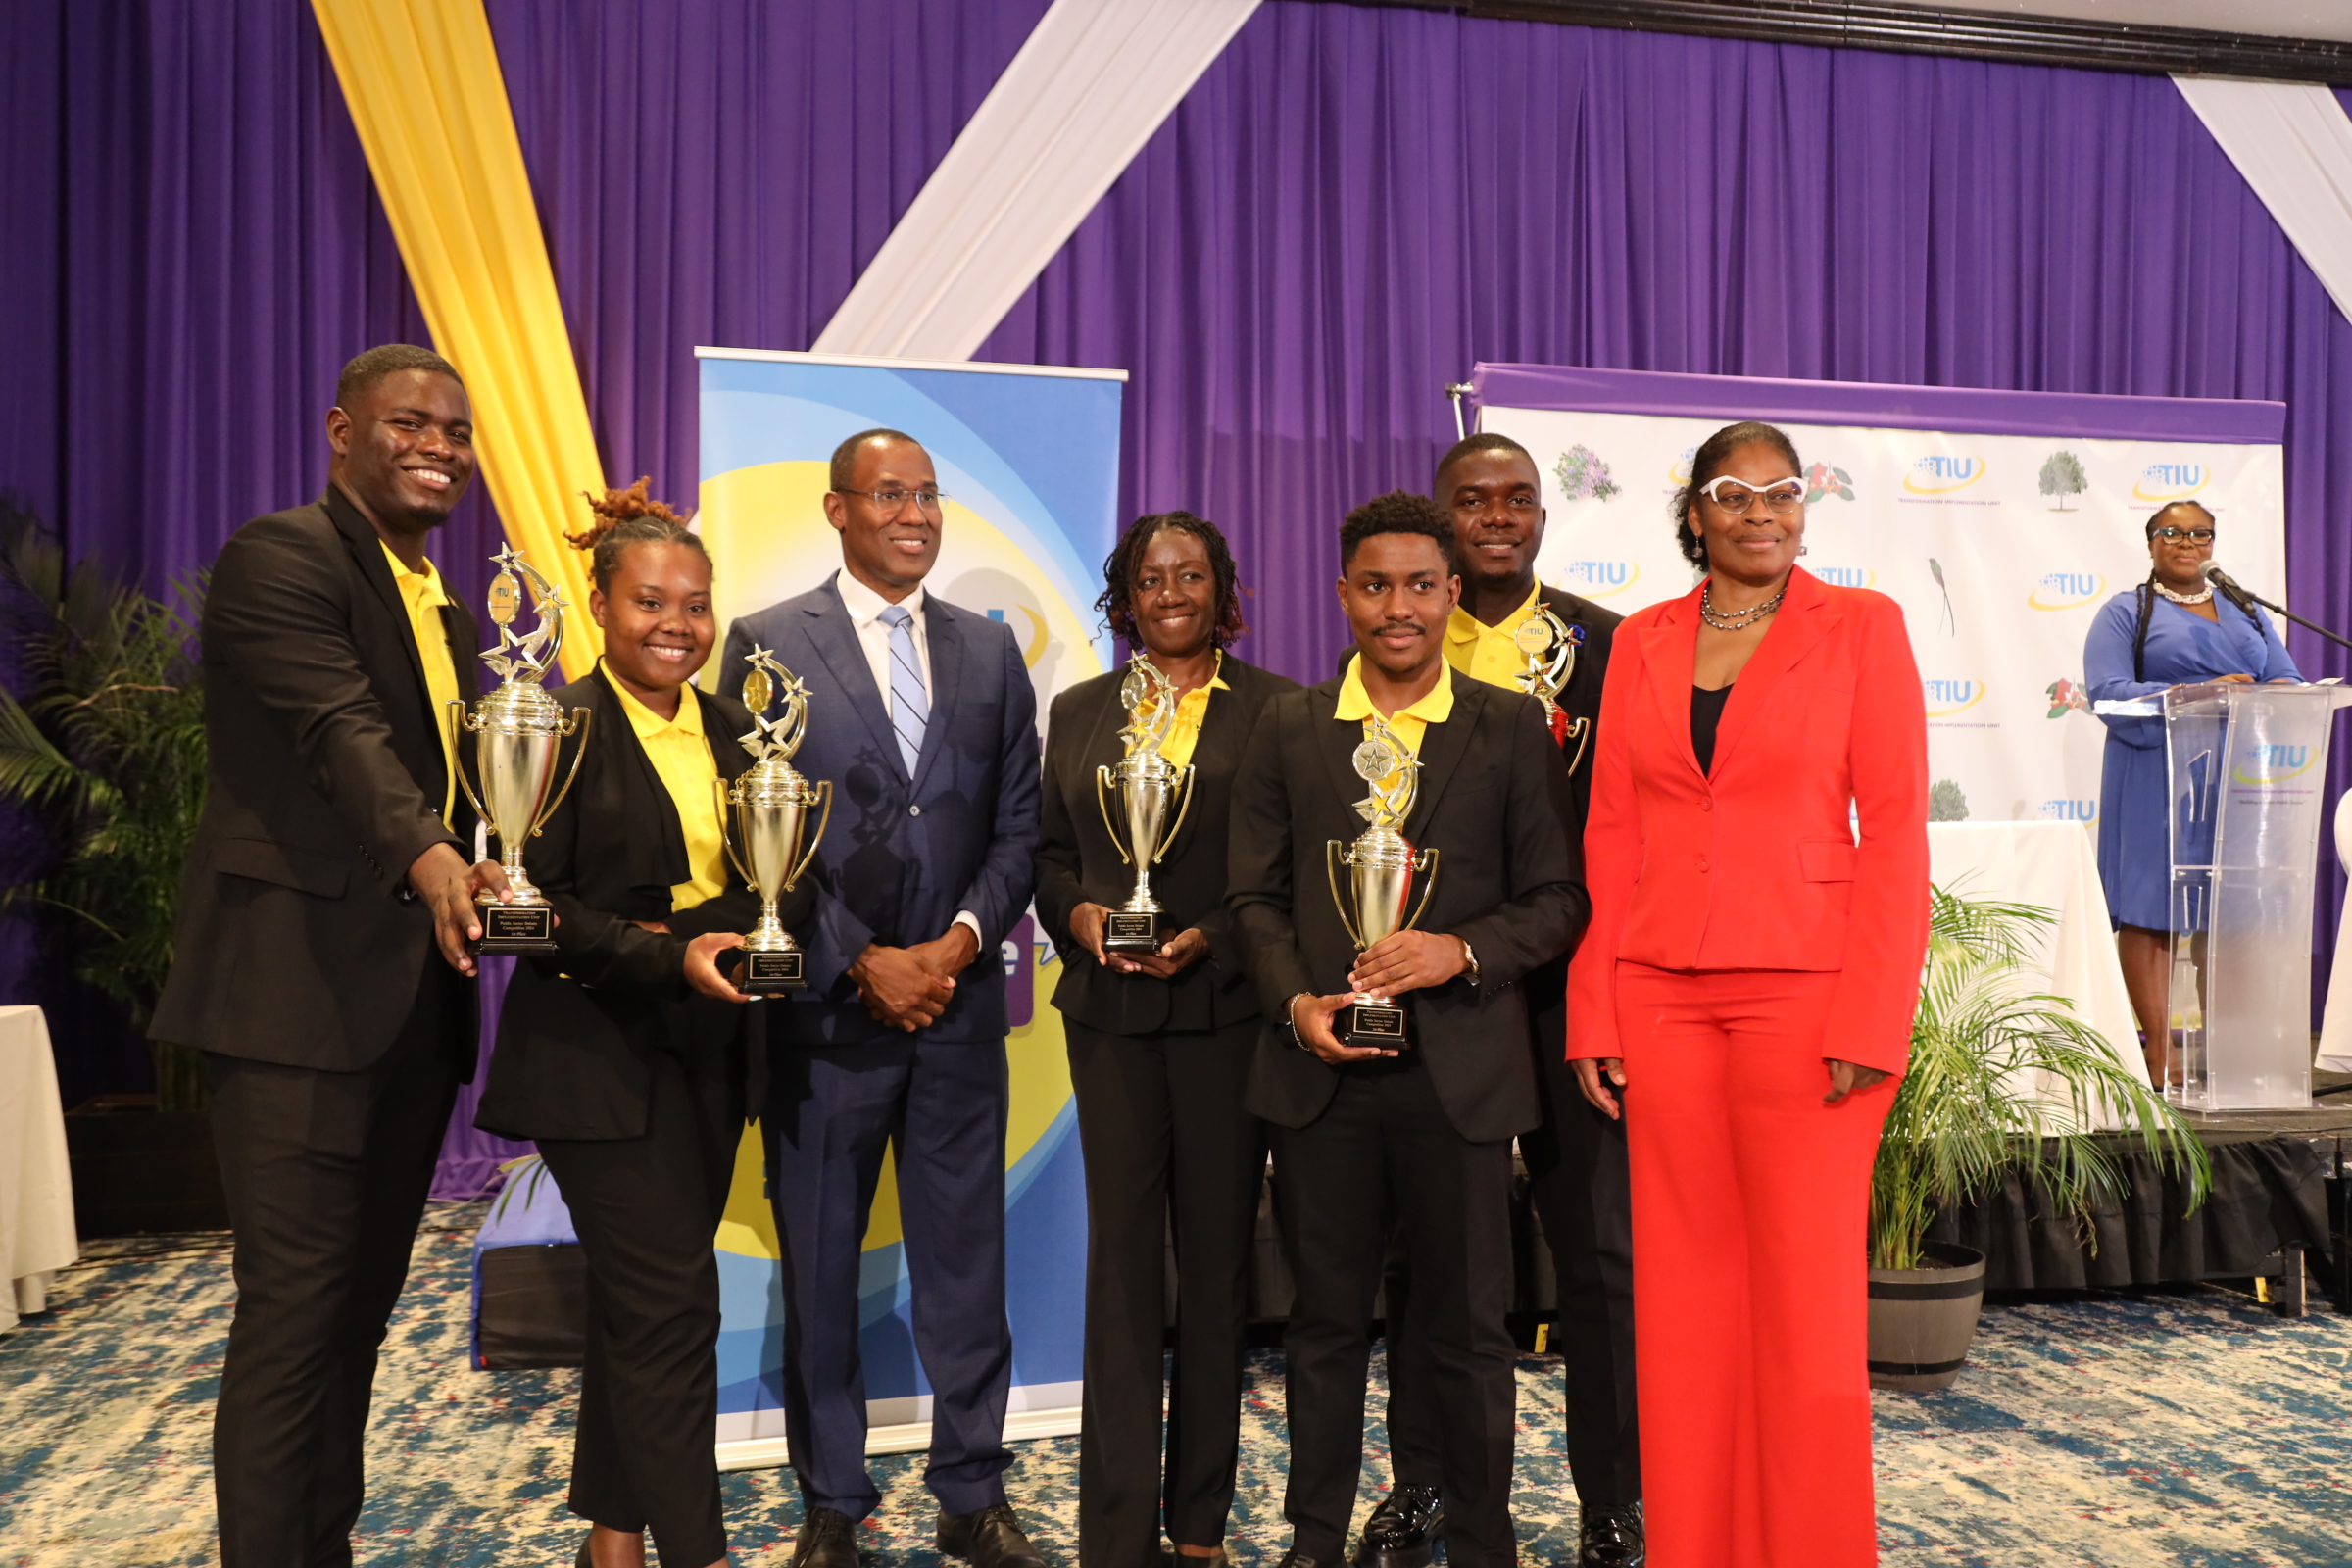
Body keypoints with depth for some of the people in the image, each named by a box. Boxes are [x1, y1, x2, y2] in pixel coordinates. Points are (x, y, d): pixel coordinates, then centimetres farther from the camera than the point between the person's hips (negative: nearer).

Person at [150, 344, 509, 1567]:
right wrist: (430, 857, -39)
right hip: (299, 999, -8)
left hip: (414, 1005, 8)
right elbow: (339, 730, -25)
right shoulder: (280, 556, -8)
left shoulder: (447, 611, 18)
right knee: (293, 1311, -3)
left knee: (360, 1308, 14)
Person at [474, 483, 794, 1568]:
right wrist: (667, 957, -24)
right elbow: (535, 902, -14)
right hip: (600, 1054, -6)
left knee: (637, 1300, 16)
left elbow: (791, 883, 5)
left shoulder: (730, 730, 10)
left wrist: (704, 932, -13)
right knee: (670, 1304, -5)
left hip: (709, 1050, 6)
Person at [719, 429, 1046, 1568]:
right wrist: (864, 963, -12)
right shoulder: (768, 645, -1)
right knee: (820, 1269, 10)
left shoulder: (990, 651, 10)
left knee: (965, 1261, 9)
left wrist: (964, 937, -8)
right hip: (823, 1008, -2)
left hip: (961, 1002, 3)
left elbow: (1019, 825, 8)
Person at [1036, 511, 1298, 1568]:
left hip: (1226, 1007, -2)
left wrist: (1211, 937, -14)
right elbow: (1049, 850, 12)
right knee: (1121, 1253, 3)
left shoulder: (1274, 710, 2)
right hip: (1111, 1013, 2)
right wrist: (1078, 914, -8)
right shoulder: (1078, 712, 12)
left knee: (1218, 1258, 8)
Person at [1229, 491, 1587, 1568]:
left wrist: (1463, 951, -15)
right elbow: (1255, 894, 8)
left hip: (1459, 1067, -1)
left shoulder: (1512, 727, 3)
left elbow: (1558, 897, 2)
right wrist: (1294, 1000, -8)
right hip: (1321, 1071, 2)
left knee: (1467, 1331, 9)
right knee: (1325, 1323, 13)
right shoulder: (1287, 729, 8)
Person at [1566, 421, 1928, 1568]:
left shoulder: (1860, 625, 2)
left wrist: (1872, 1016, -11)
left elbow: (1895, 826, -3)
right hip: (1663, 992, 3)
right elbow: (1611, 834, 9)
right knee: (1685, 1294, 9)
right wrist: (1594, 1010, 3)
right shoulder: (1644, 641, 11)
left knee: (1807, 1295, 1)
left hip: (1805, 990, -3)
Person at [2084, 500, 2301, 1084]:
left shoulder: (2245, 612, 22)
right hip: (2155, 780, -4)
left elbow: (2289, 678, 12)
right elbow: (2107, 692, -8)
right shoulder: (2125, 613, 6)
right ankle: (2159, 1054, 1)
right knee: (2150, 910, -5)